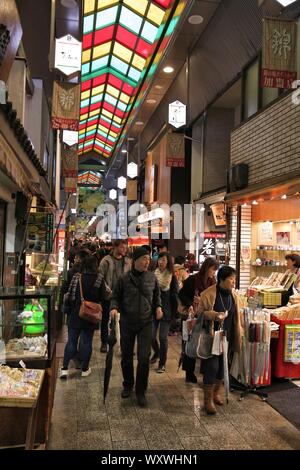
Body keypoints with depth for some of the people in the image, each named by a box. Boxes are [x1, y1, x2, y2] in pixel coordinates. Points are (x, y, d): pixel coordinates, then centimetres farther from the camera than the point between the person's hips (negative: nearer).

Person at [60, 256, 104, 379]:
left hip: (75, 314, 1)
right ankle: (85, 369, 19)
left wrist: (69, 312, 7)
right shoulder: (99, 279, -9)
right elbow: (101, 298, -5)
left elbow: (69, 295, -4)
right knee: (87, 341, 10)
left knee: (71, 341, 9)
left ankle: (64, 368, 7)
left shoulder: (76, 277, -7)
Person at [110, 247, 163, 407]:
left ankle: (141, 391, 12)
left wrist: (158, 306, -4)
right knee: (126, 356, 14)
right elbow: (116, 296, 3)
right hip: (127, 322, 0)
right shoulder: (124, 279, -7)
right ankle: (128, 385, 37)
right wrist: (114, 307, -16)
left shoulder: (152, 277, -2)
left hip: (145, 322, 0)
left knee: (144, 358, -6)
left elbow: (157, 295, 14)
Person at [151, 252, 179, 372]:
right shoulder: (153, 274, -1)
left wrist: (174, 312, -6)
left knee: (163, 337, 1)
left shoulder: (172, 277, -4)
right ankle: (156, 352, 37)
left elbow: (175, 295, -2)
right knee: (151, 335, 5)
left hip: (166, 310, -2)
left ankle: (162, 363, 16)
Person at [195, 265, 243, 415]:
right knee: (211, 367, -4)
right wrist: (215, 315, -24)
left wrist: (239, 335, 10)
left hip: (227, 337, 6)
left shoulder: (234, 296, 4)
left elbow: (236, 317, 13)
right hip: (212, 337, -6)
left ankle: (216, 393, 36)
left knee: (222, 366, 16)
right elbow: (199, 312, -9)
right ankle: (208, 400, 11)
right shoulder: (208, 294, -15)